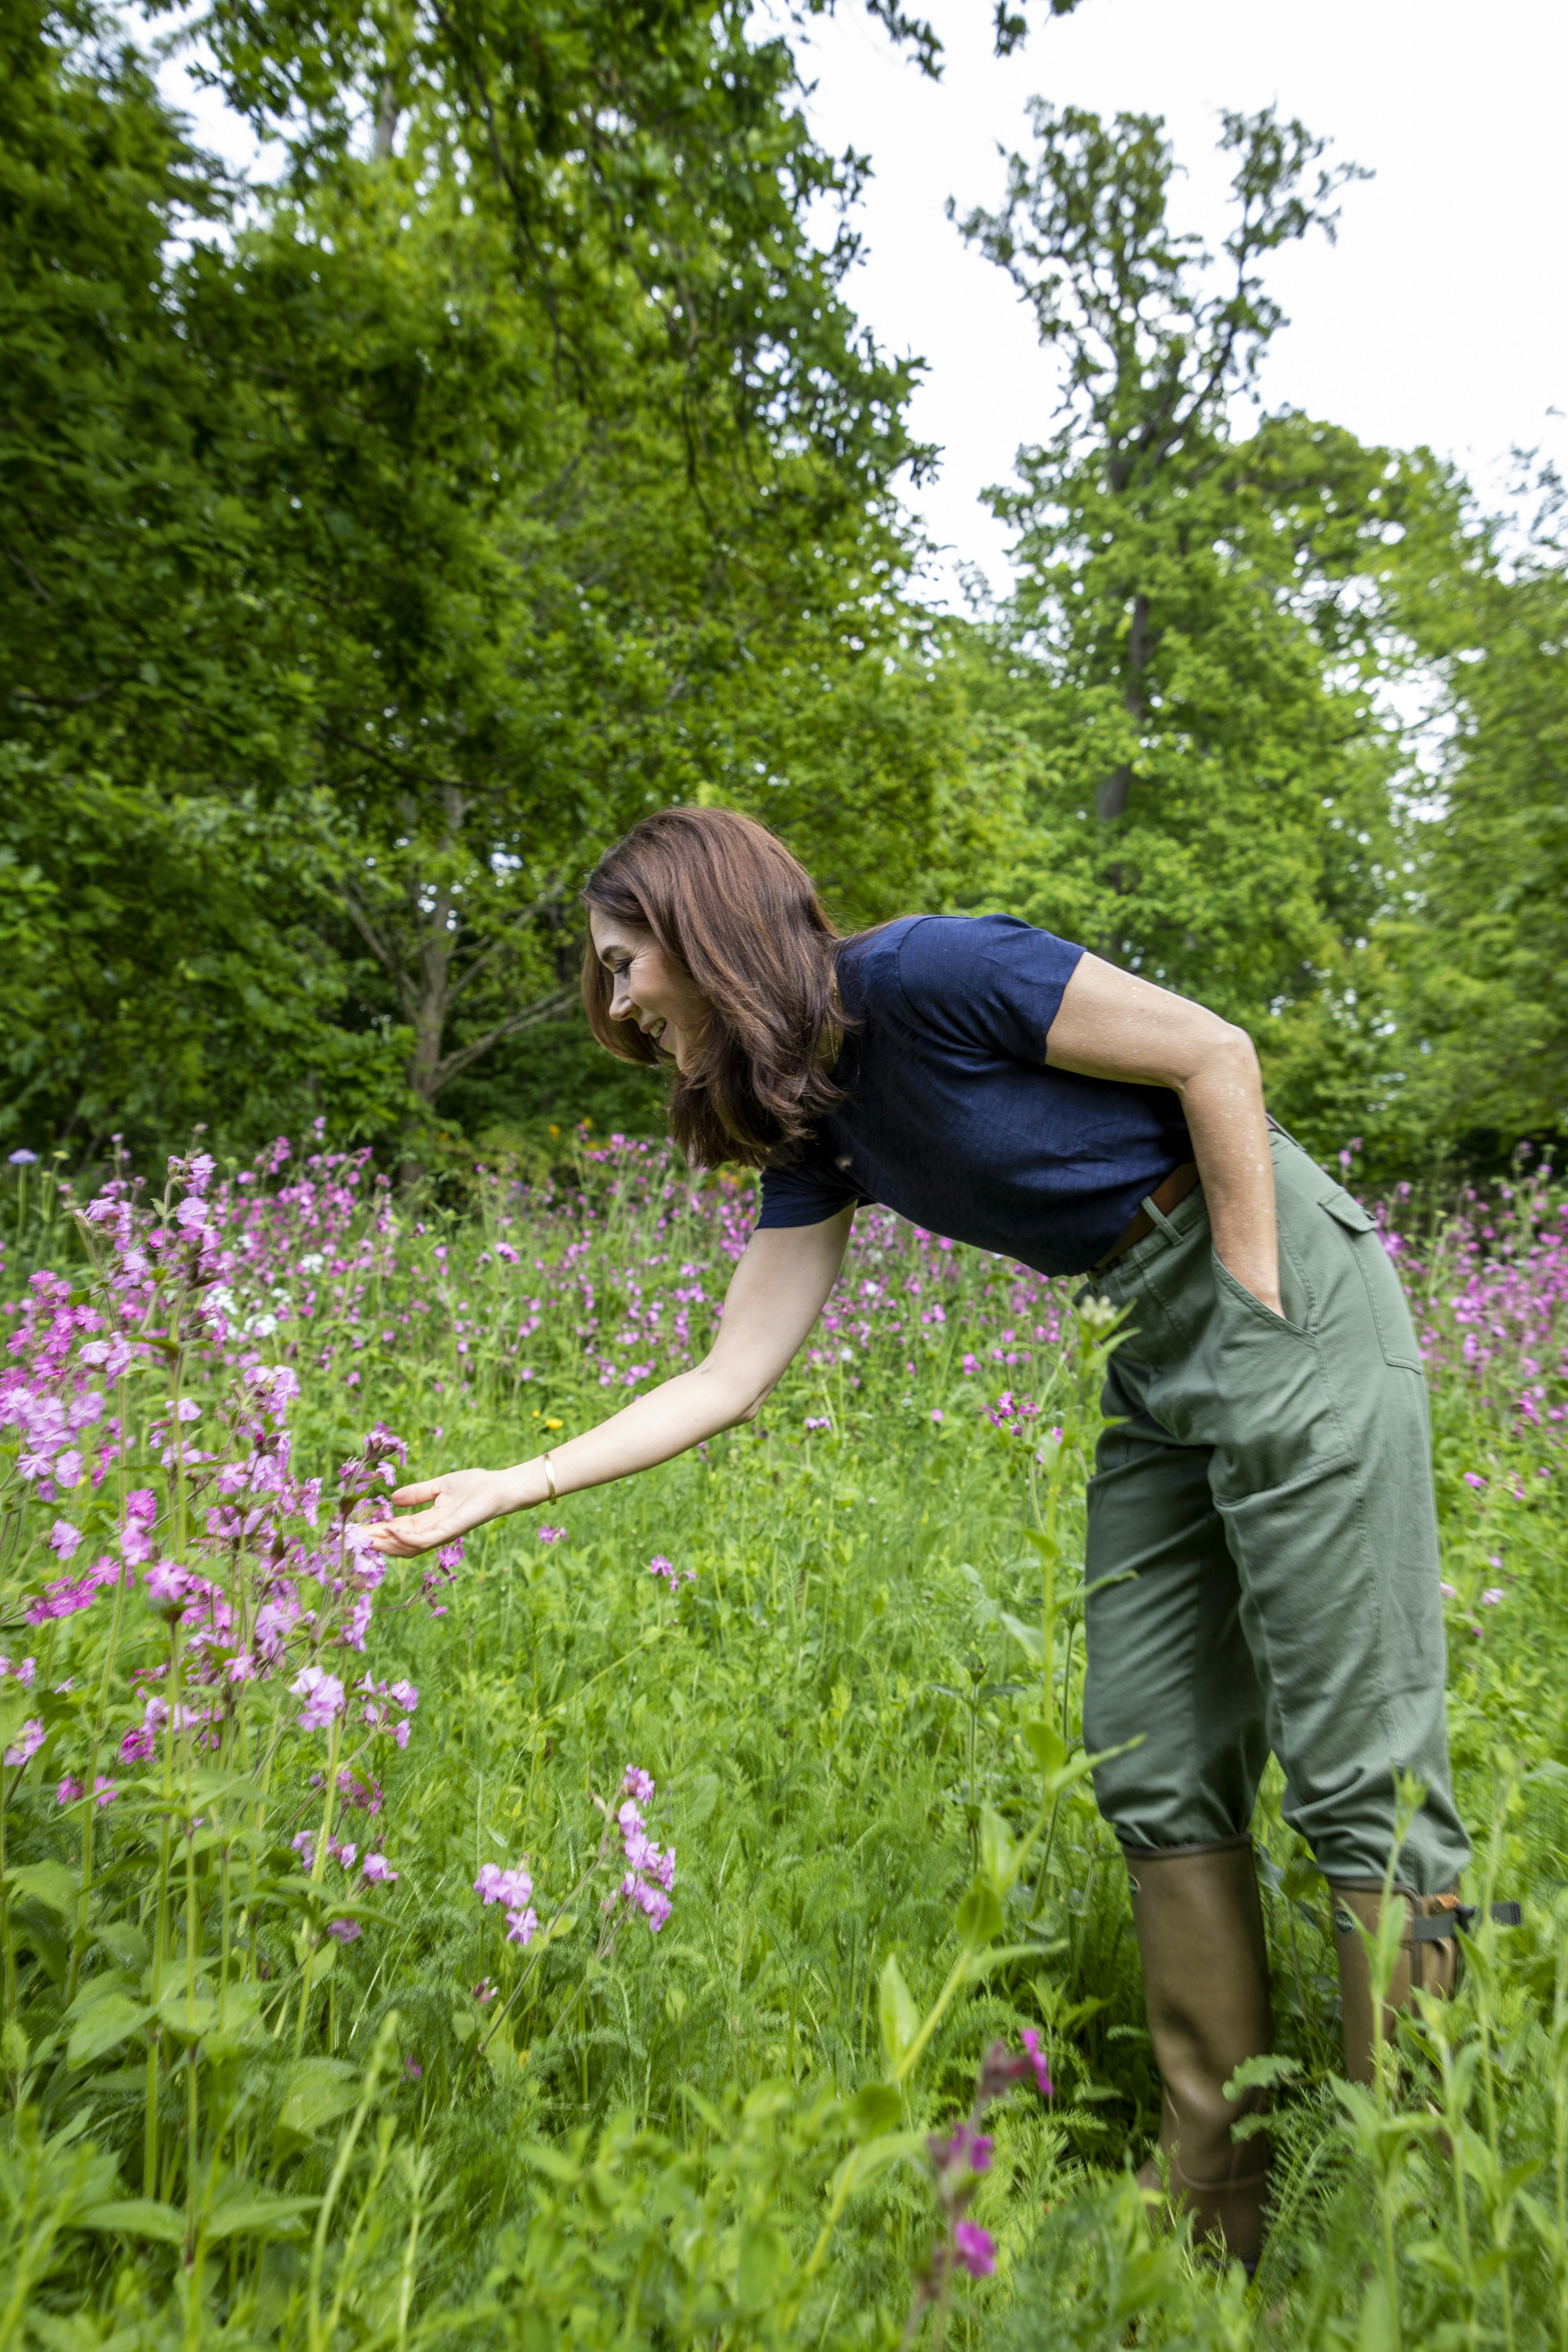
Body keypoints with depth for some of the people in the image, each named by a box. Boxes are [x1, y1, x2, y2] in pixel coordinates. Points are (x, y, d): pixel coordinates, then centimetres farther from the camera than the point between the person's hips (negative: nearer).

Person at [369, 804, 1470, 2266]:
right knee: (1155, 1773, 9)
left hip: (1286, 1303, -8)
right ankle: (1215, 2215, 23)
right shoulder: (815, 1122, 5)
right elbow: (730, 1379, 2)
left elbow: (1215, 1055, -13)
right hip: (1158, 1354, 8)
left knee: (1356, 1763, -3)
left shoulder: (920, 977, -17)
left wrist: (1257, 1312, -12)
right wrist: (505, 1487, 0)